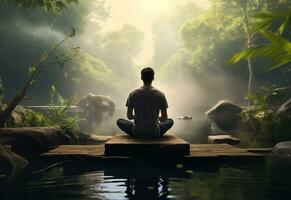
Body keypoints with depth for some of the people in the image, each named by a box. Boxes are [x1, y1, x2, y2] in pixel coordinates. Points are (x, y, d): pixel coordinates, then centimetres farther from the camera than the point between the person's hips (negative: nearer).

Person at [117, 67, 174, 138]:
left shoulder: (133, 94, -6)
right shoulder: (160, 94, -7)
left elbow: (129, 116, 0)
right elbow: (164, 119, -3)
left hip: (137, 133, 0)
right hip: (155, 133, 0)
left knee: (119, 121, 26)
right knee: (170, 121, 28)